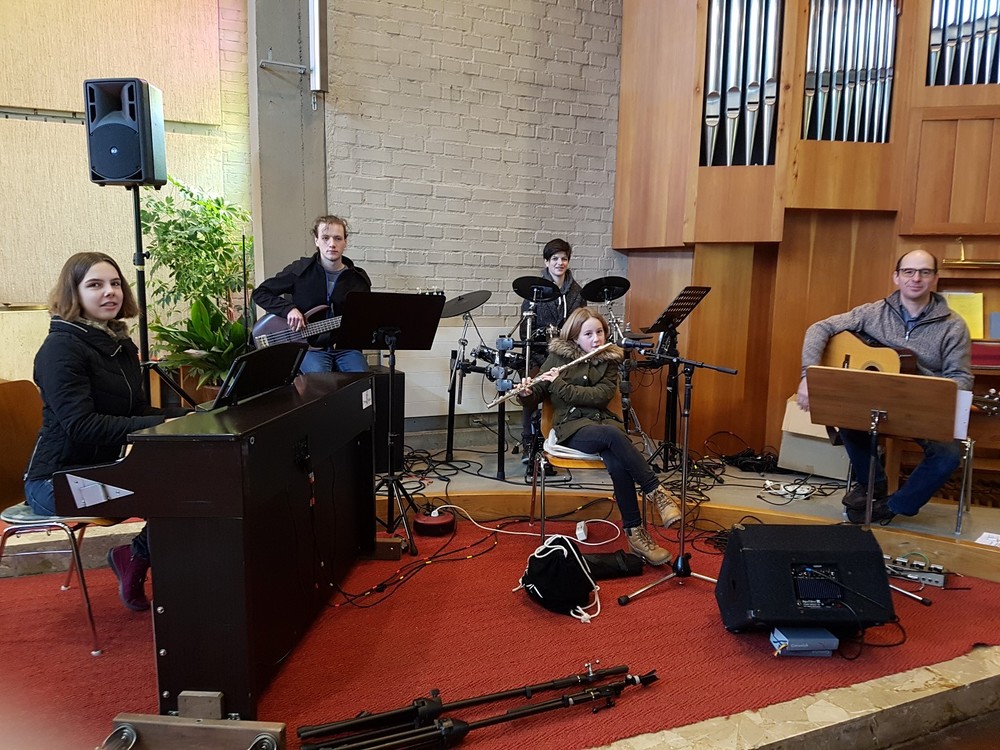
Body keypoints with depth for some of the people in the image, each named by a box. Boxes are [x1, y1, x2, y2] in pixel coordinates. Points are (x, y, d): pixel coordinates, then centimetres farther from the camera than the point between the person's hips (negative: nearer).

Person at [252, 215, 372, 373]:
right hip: (310, 347, -2)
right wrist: (289, 309, -8)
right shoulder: (299, 271, 2)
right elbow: (260, 293, 8)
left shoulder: (359, 278, 8)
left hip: (345, 347, 2)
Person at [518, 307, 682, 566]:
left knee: (618, 464, -33)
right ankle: (656, 491, -31)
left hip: (603, 421, 2)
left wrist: (560, 385, -15)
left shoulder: (610, 360, 8)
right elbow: (539, 393, 9)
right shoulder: (558, 356, 4)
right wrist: (527, 391, -16)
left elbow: (601, 396, -7)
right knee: (613, 436, -37)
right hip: (572, 426, -2)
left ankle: (635, 533, -27)